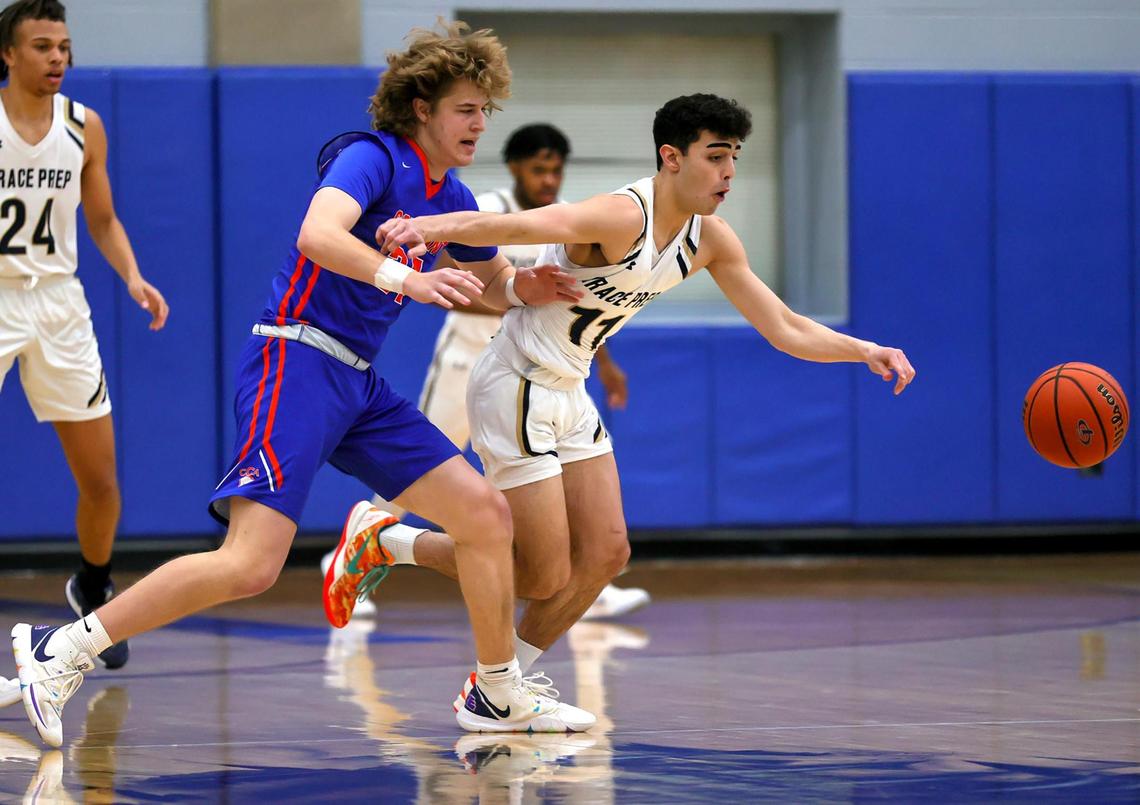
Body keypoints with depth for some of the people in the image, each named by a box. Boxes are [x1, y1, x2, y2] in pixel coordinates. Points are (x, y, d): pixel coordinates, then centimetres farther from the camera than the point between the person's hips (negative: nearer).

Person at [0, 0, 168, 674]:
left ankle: (93, 592, 30)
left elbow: (102, 220, 13)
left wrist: (133, 277, -3)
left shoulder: (85, 127, 3)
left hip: (59, 302, 4)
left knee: (101, 478, 6)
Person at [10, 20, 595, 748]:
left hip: (358, 385, 9)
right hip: (297, 365, -9)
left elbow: (493, 279, 30)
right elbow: (319, 233, -29)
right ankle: (60, 652, -14)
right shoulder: (372, 157, -10)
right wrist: (405, 278, -40)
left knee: (485, 511, 5)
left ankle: (500, 695, 19)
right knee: (252, 564, -20)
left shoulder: (447, 196, 15)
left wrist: (522, 285, 6)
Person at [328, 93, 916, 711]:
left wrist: (865, 351, -6)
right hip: (515, 390, -9)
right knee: (544, 578, -7)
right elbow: (528, 224, -44)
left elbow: (785, 329, 8)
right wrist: (434, 226, -61)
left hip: (568, 394, 9)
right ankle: (387, 543, 10)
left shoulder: (710, 239, 0)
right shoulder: (622, 215, -26)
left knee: (604, 555, 5)